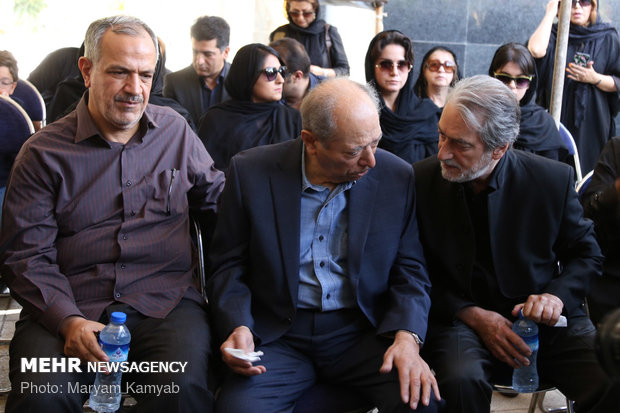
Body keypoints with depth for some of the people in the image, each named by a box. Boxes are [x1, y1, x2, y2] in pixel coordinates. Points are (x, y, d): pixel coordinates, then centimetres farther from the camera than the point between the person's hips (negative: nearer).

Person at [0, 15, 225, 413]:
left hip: (165, 301, 1)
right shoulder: (43, 153, 4)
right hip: (68, 306, -1)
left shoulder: (175, 131, 13)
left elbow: (217, 197, 23)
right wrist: (67, 321, -15)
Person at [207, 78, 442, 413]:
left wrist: (407, 337, -15)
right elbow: (227, 267, 2)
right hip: (278, 335, 0)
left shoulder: (397, 178, -3)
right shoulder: (251, 172, -6)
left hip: (363, 332, 1)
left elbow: (410, 271, 3)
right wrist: (238, 327, -17)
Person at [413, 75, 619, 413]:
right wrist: (474, 316, -13)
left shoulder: (554, 179, -4)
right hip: (461, 317, -1)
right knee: (463, 381, -35)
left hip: (545, 320, 1)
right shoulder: (420, 180, -5)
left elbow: (586, 253, 10)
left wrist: (557, 296, -11)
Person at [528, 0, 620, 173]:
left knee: (587, 171, 0)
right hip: (558, 119, 0)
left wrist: (594, 78, -15)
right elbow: (536, 50, -21)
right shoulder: (554, 34, 4)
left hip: (593, 123, 0)